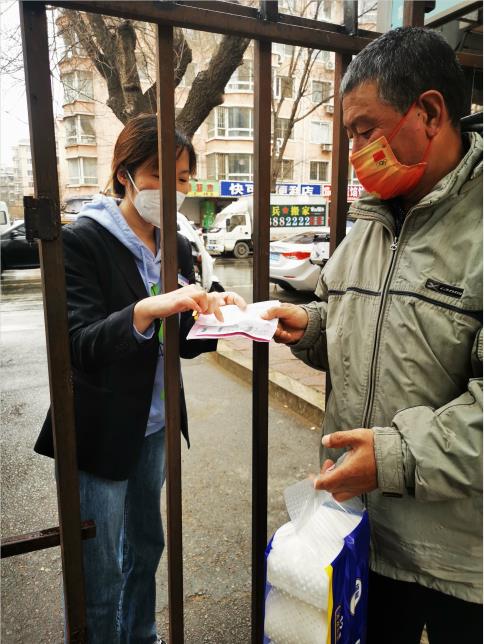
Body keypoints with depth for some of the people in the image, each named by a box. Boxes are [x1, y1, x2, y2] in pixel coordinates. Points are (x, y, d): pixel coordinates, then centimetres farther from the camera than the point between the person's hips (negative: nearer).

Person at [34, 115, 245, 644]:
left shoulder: (178, 247, 5)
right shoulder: (82, 241, -13)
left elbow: (182, 343, 6)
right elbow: (81, 346, -22)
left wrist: (213, 314, -13)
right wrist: (148, 309, -38)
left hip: (156, 426, 6)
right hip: (100, 435, -6)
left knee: (146, 546, 23)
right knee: (99, 575, 9)